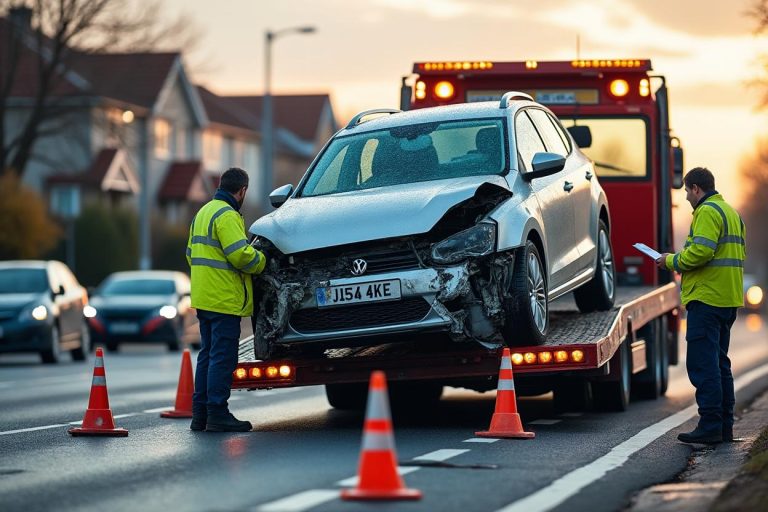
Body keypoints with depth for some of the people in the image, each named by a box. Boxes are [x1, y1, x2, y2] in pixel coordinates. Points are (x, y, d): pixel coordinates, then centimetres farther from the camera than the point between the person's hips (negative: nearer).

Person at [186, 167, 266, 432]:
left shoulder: (203, 213, 18)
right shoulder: (227, 215, -13)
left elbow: (192, 253, 22)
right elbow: (240, 254, -21)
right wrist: (262, 261, -4)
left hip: (203, 298, 10)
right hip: (224, 300, -10)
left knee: (208, 355, 14)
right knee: (223, 357, -7)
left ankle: (200, 413, 15)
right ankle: (217, 414, -8)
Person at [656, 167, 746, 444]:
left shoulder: (707, 212, -12)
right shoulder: (731, 212, 20)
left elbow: (700, 252, -23)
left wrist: (672, 261, -7)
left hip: (707, 297, -10)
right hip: (728, 299, 10)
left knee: (702, 363, -9)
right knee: (719, 362, 15)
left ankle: (710, 426, -12)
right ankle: (725, 426, 16)